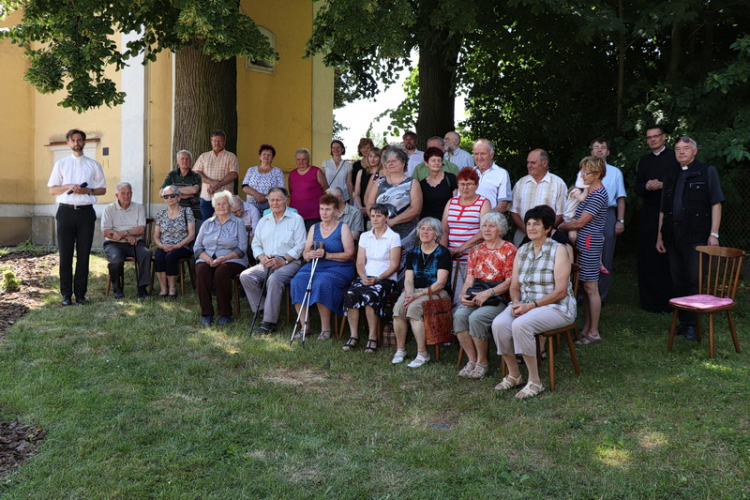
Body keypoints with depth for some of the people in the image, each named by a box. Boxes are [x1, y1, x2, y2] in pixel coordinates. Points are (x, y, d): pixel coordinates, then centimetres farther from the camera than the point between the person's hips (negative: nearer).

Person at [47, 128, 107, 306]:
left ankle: (80, 293, 8)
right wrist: (68, 187, -9)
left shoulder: (94, 165, 11)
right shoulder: (61, 164, 11)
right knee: (65, 254, -1)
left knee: (84, 254, 2)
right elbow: (52, 190, 8)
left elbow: (103, 189, 11)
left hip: (86, 212, 0)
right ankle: (66, 294, 5)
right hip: (66, 211, 0)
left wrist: (88, 190, -8)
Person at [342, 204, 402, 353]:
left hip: (386, 279, -4)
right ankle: (353, 335, -21)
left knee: (369, 295, -35)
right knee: (351, 294, -28)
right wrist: (364, 278, -10)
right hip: (366, 278, 4)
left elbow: (394, 265, -6)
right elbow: (360, 263, 10)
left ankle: (373, 337, -24)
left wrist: (378, 279, -18)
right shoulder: (365, 237, 15)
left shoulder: (394, 237, 0)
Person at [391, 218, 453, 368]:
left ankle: (422, 353, -23)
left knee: (414, 307, -32)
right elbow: (408, 279, 8)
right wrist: (409, 294, -14)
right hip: (415, 290, 4)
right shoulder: (413, 253, 14)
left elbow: (440, 283, -11)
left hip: (436, 293, -4)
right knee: (398, 308, -26)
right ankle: (400, 350, -11)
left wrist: (418, 295, -19)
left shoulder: (443, 253, -3)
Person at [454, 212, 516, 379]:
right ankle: (472, 360, -13)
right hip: (475, 297, 5)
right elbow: (470, 278, 12)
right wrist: (463, 294, -8)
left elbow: (510, 281, -9)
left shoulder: (509, 249, 0)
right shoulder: (477, 250, 17)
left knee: (476, 317, -31)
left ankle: (482, 362, -10)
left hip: (499, 298, -5)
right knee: (459, 315, -26)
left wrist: (488, 293, -19)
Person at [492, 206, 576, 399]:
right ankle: (513, 375, -5)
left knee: (520, 325, -33)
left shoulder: (558, 251, -7)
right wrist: (516, 303, -11)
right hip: (525, 304, 6)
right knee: (499, 324, -24)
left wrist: (531, 306, -20)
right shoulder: (522, 251, 12)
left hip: (556, 307, -6)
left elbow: (560, 291, -14)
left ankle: (535, 381, -18)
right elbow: (514, 285, 12)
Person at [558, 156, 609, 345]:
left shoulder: (598, 195, -15)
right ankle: (585, 329, 19)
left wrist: (560, 227, -3)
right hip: (584, 243, 10)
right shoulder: (591, 191, 16)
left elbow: (580, 222, -16)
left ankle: (594, 333, 4)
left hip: (590, 243, -10)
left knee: (590, 288, -4)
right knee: (586, 288, 12)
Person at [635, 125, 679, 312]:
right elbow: (637, 188, 15)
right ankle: (650, 300, 9)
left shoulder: (675, 157, 2)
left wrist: (663, 185, -16)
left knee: (669, 257, -4)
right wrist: (647, 186, -6)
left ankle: (670, 300, 3)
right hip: (649, 214, 4)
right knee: (648, 256, 3)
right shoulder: (644, 161, 17)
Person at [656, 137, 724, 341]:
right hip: (673, 236, 5)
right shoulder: (671, 177, 18)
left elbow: (716, 204, -1)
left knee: (694, 280, -5)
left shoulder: (707, 172, 4)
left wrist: (714, 233, -9)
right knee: (678, 281, 8)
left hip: (695, 235, -5)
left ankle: (692, 324, 2)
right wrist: (660, 236, 12)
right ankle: (683, 321, 17)